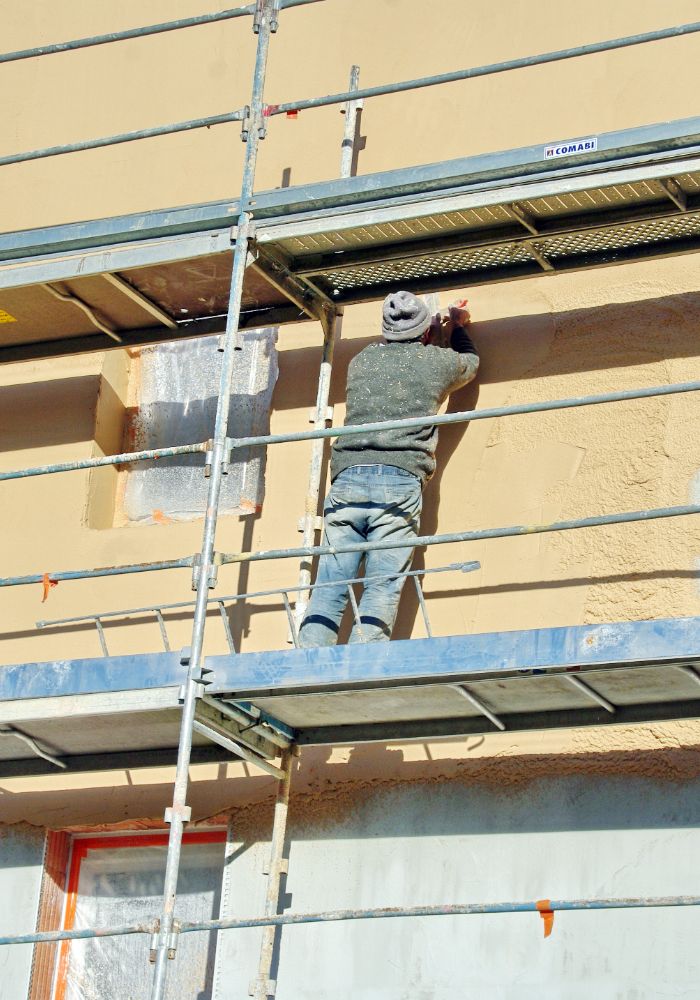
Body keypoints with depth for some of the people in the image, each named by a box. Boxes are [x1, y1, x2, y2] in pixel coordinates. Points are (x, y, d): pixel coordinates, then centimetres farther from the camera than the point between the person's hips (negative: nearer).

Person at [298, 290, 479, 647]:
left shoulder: (361, 361, 19)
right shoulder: (437, 361, 11)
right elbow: (471, 362, 35)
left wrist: (435, 335, 53)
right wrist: (457, 327, 53)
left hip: (347, 479, 3)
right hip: (400, 481, -3)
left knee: (330, 585, 0)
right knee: (383, 587, -7)